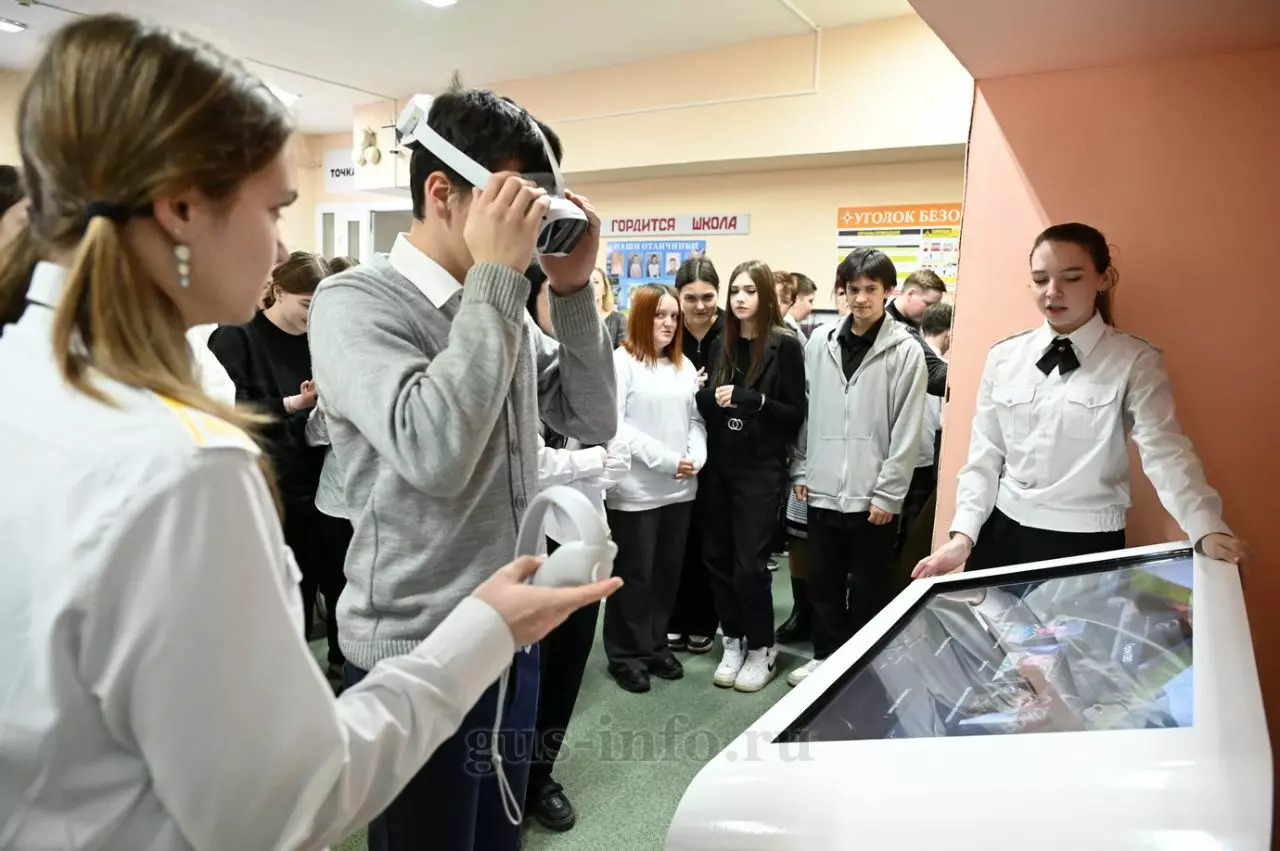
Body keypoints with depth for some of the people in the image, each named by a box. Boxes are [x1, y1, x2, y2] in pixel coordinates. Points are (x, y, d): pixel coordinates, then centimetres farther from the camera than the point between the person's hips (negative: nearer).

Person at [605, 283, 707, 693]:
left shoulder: (685, 366, 14)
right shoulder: (621, 361, -7)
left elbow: (696, 419, 12)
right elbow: (615, 426, -14)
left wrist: (696, 458, -7)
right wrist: (666, 459, -16)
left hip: (680, 488, 6)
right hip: (636, 490, -6)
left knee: (668, 571, 14)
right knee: (634, 574, 5)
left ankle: (656, 645, 30)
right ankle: (626, 654, 21)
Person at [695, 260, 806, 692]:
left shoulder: (785, 346, -5)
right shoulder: (722, 344, 8)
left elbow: (796, 414, -8)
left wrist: (753, 399, -22)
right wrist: (709, 397, -8)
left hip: (761, 470, -5)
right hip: (719, 466, 5)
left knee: (749, 564, -3)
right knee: (717, 557, 7)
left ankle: (762, 648, 18)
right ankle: (733, 642, 24)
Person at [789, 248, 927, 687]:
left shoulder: (905, 351, -6)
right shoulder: (820, 342, 5)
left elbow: (907, 431, -8)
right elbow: (805, 411, 8)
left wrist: (888, 494, -10)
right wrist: (801, 470, 6)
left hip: (872, 496, -3)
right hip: (823, 490, 4)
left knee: (867, 590, 10)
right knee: (823, 584, 16)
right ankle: (824, 657, 34)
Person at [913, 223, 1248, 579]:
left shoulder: (1136, 361, -4)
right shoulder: (1003, 357, 2)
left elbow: (1164, 451, -13)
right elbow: (985, 455, 3)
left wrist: (1207, 528, -29)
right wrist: (963, 534, -5)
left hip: (1087, 543, -2)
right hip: (1002, 534, 3)